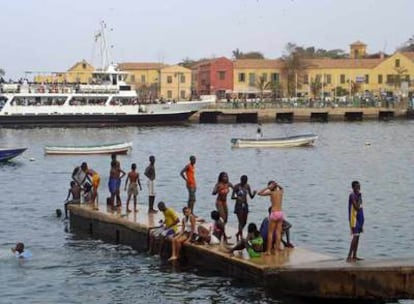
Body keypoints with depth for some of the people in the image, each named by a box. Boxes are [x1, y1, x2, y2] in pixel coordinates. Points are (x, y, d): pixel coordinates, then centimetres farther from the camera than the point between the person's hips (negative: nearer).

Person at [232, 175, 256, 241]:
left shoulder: (247, 186, 5)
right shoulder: (237, 186, -9)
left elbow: (251, 197, 7)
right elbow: (232, 196, -10)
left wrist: (254, 193, -14)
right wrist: (237, 197, -31)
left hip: (245, 205, 6)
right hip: (239, 206, -6)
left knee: (244, 222, 10)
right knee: (241, 222, -11)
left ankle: (238, 234, 33)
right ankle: (241, 237, -11)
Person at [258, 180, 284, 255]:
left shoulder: (271, 192, -7)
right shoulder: (280, 192, 9)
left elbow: (259, 193, -5)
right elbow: (281, 188, 35)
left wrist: (267, 188, -6)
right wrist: (277, 185, 17)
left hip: (274, 213, -5)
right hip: (280, 213, 6)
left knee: (270, 232, 0)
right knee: (278, 232, 10)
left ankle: (268, 250, -1)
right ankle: (277, 246, 11)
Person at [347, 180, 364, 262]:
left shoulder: (357, 195, 13)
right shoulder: (352, 195, -15)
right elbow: (357, 207, -24)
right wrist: (359, 197, -21)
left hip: (359, 218, 9)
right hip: (354, 218, -9)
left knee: (357, 237, 10)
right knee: (355, 237, -15)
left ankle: (354, 256, 15)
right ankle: (349, 256, -17)